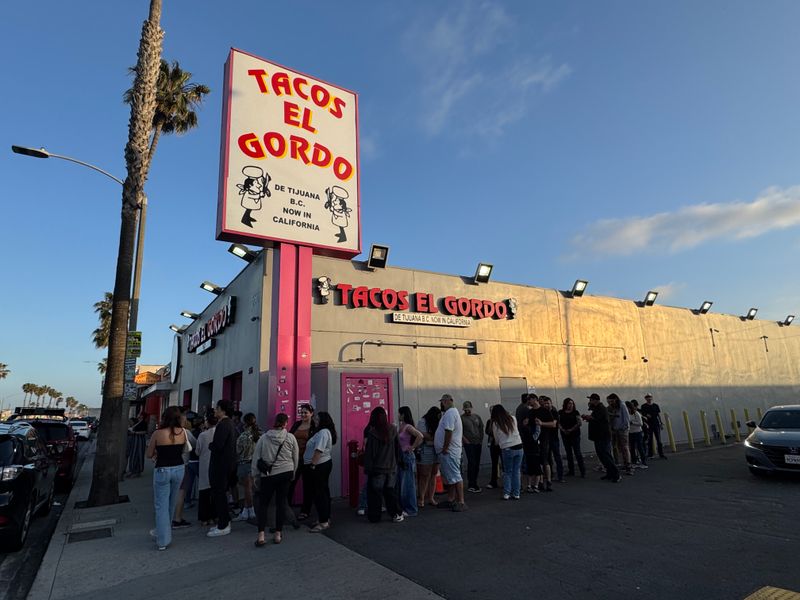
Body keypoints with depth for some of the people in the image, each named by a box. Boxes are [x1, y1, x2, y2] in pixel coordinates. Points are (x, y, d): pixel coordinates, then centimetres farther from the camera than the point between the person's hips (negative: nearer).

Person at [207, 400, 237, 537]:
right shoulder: (231, 424, 13)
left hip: (220, 465, -10)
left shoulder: (223, 425, -19)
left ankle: (223, 526, 6)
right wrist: (213, 445, 8)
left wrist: (210, 445, -6)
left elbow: (217, 445, -26)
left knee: (218, 495, -1)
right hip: (229, 463, 10)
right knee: (221, 493, 19)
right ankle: (224, 522, 28)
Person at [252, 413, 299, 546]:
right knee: (281, 502, 9)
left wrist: (255, 475, 13)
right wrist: (292, 473, 19)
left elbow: (255, 457, 2)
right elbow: (296, 457, 4)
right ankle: (278, 534, 15)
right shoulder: (290, 437, -3)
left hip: (268, 475, 0)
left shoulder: (263, 438, -3)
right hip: (286, 473, 0)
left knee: (263, 503, 10)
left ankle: (261, 535, 1)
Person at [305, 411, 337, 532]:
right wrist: (314, 464, 18)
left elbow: (318, 450, -26)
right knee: (324, 491, 16)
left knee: (318, 493, -7)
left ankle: (323, 522, -3)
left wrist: (313, 465, -24)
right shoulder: (326, 432, 15)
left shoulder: (323, 432, -18)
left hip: (319, 466, -11)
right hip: (325, 464, 11)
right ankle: (326, 519, 26)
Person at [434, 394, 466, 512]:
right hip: (448, 452, 11)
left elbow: (449, 432, -25)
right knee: (449, 477, 16)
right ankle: (451, 500, 24)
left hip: (449, 452, -11)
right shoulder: (450, 412, 17)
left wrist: (445, 449, -21)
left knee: (455, 477, -7)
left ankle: (461, 502, -3)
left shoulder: (450, 413, -17)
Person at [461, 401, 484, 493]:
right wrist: (465, 440, -11)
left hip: (478, 443, 5)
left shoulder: (477, 417, 11)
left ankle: (474, 483, 19)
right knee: (471, 463, -10)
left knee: (477, 464, 8)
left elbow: (481, 429, 15)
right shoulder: (462, 418, -3)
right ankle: (471, 485, -3)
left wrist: (481, 439, 6)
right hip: (468, 444, -5)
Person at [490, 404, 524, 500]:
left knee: (507, 472, 11)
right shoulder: (513, 418, 6)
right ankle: (516, 494, 12)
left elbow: (497, 438, 7)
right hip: (518, 447, 2)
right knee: (516, 472, 9)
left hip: (507, 449, -2)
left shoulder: (495, 424, -1)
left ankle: (506, 493, 6)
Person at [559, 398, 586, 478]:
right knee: (569, 453, 9)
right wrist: (563, 430, -13)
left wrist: (571, 430, -13)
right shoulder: (561, 412, 6)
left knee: (577, 452, -6)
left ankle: (583, 471, 1)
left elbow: (579, 423, -6)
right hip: (565, 435, 3)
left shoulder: (575, 412, 0)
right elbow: (558, 423, 2)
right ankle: (571, 471, 17)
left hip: (575, 434, -3)